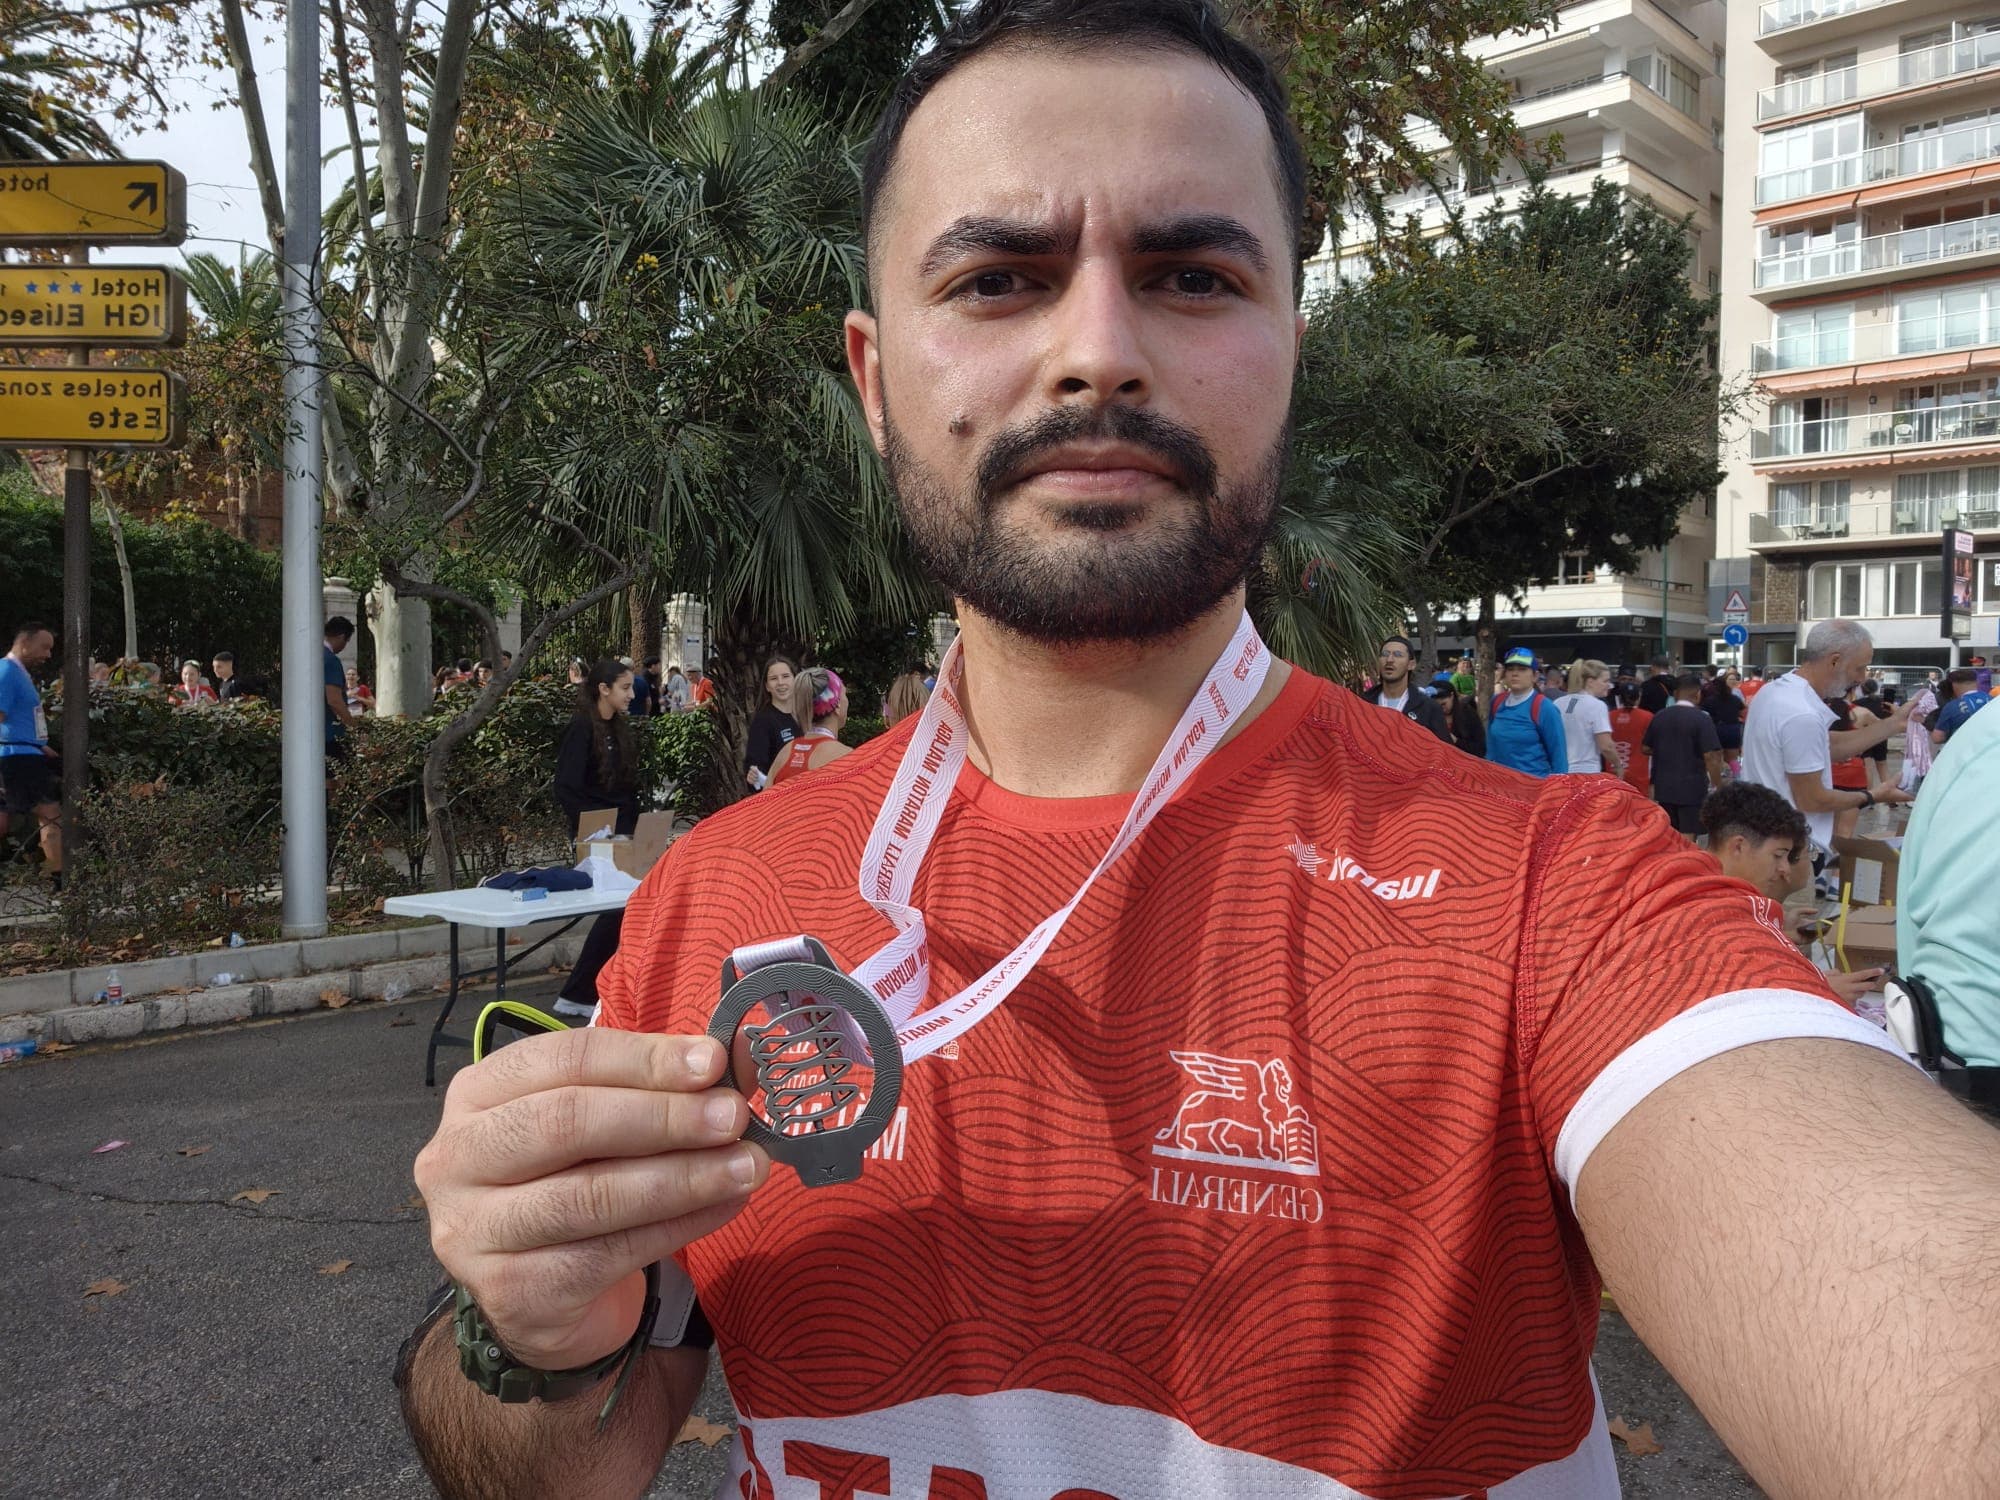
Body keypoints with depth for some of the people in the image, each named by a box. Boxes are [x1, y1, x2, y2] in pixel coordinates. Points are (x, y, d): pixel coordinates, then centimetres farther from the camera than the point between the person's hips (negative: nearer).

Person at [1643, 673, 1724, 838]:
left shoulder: (1659, 717, 5)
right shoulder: (1701, 719, -12)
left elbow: (1646, 748, 14)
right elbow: (1710, 757, -16)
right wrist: (1718, 786, -7)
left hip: (1664, 787, 5)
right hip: (1692, 788, -5)